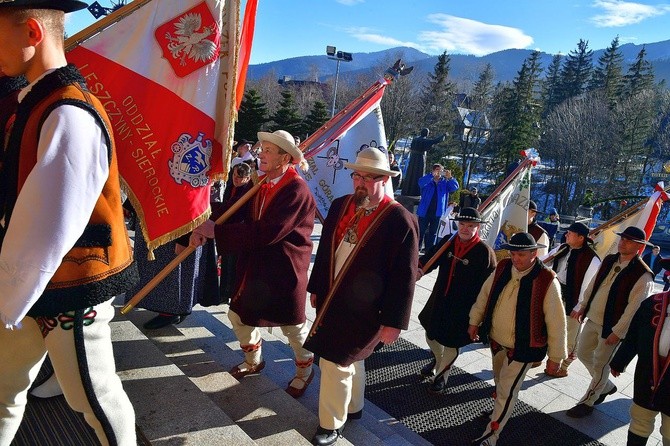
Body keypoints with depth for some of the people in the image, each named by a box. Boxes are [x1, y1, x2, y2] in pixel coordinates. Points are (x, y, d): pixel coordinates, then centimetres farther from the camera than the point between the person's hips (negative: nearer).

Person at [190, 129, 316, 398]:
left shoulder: (296, 190, -23)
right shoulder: (262, 185, 2)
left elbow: (266, 233, -30)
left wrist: (216, 231, -27)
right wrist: (205, 228, -20)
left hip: (284, 272, -7)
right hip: (254, 268, 8)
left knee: (293, 326, 12)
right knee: (239, 314, 18)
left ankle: (305, 371, 40)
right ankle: (253, 361, 45)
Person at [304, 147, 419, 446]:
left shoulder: (400, 220, -18)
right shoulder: (340, 206, 1)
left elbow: (404, 276, -16)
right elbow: (325, 250, 11)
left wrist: (393, 322, -15)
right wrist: (316, 288, 15)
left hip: (362, 309, -6)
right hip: (331, 299, 6)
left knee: (335, 362, 0)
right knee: (349, 359, 23)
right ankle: (353, 407, 46)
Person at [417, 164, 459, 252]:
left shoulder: (445, 182, 7)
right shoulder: (428, 181, 0)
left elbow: (455, 187, -6)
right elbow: (421, 182, -21)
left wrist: (450, 178, -24)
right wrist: (432, 175, -34)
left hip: (437, 212, 2)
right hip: (425, 211, -2)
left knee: (433, 233, 10)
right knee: (421, 232, 2)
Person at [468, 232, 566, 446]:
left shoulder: (546, 281, -22)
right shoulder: (502, 269, -7)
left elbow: (556, 321, -15)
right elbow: (485, 294, 9)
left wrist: (555, 356, -9)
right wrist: (475, 321, 16)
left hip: (523, 348, -5)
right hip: (496, 340, 5)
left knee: (507, 390, 2)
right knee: (499, 381, 25)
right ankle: (500, 410, 52)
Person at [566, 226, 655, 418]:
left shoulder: (642, 275, -19)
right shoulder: (609, 260, 2)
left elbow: (634, 307, -19)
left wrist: (617, 332, -18)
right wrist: (583, 306, 13)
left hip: (612, 328, -7)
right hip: (592, 320, 7)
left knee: (600, 365, 8)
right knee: (583, 353, 19)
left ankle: (587, 403, 26)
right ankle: (606, 386, 42)